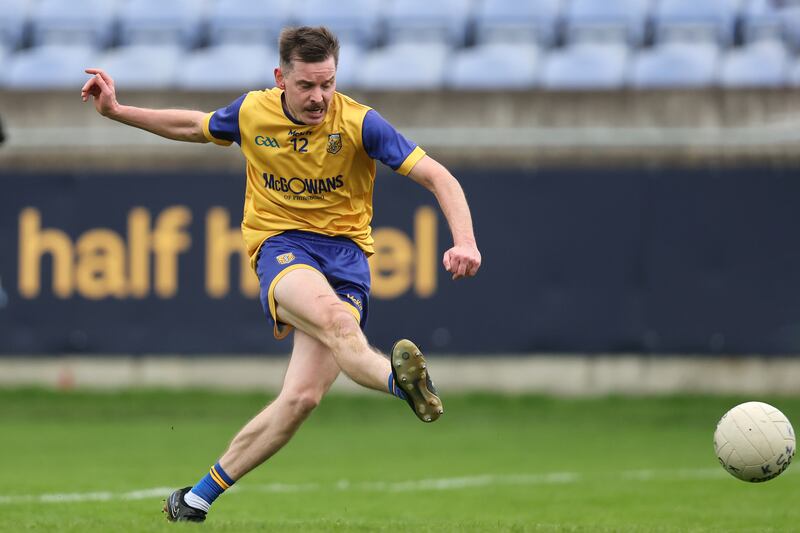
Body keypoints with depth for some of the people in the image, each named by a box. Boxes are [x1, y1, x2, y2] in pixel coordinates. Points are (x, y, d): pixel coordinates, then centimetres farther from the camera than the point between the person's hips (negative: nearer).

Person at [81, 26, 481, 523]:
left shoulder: (358, 123, -8)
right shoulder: (252, 113, 1)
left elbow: (438, 177, -10)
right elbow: (194, 126, 23)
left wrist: (465, 241, -25)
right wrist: (117, 111, 19)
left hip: (345, 250, -1)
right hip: (280, 246, 1)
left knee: (302, 396, -17)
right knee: (331, 314, -37)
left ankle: (199, 497, -2)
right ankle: (398, 378, -69)